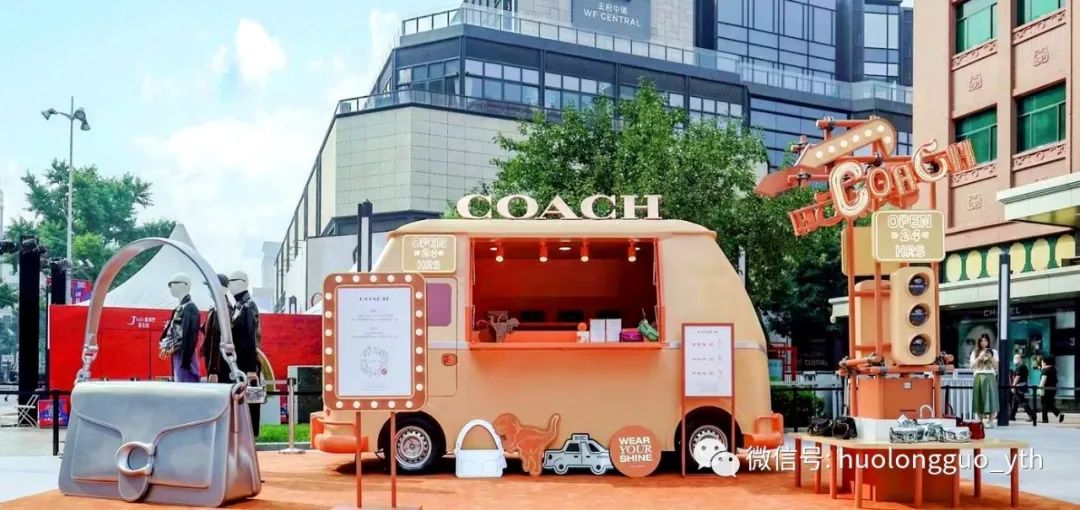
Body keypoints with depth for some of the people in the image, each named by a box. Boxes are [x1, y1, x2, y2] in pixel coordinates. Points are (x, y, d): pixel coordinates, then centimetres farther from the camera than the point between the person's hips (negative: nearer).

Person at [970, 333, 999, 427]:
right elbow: (972, 366, 2)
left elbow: (996, 366, 5)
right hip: (979, 377, 1)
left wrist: (991, 358, -10)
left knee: (990, 398, -8)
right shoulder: (975, 352, 11)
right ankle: (980, 421, 4)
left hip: (990, 377, -1)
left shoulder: (993, 352, 10)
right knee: (979, 399, -1)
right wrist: (980, 357, -8)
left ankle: (990, 421, -6)